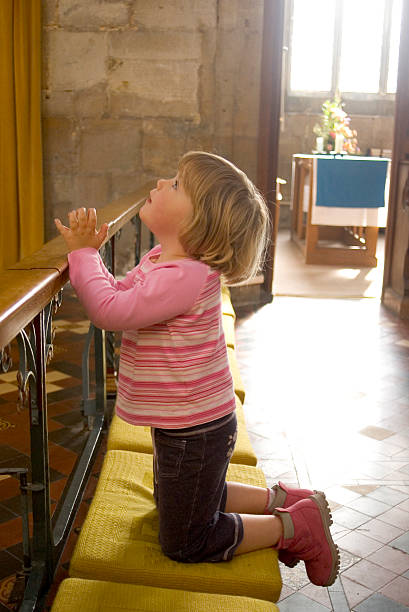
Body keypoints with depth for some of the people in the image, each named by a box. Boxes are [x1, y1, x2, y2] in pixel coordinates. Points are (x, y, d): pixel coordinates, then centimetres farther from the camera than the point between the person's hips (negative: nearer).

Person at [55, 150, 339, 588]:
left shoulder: (183, 276, -30)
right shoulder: (162, 258, 2)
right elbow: (117, 296, 11)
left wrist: (84, 254, -19)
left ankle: (297, 526, 14)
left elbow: (111, 310, -33)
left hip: (195, 433, -10)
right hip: (183, 423, 10)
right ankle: (279, 500, 29)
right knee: (174, 501, 30)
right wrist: (89, 254, -3)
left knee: (184, 544, 7)